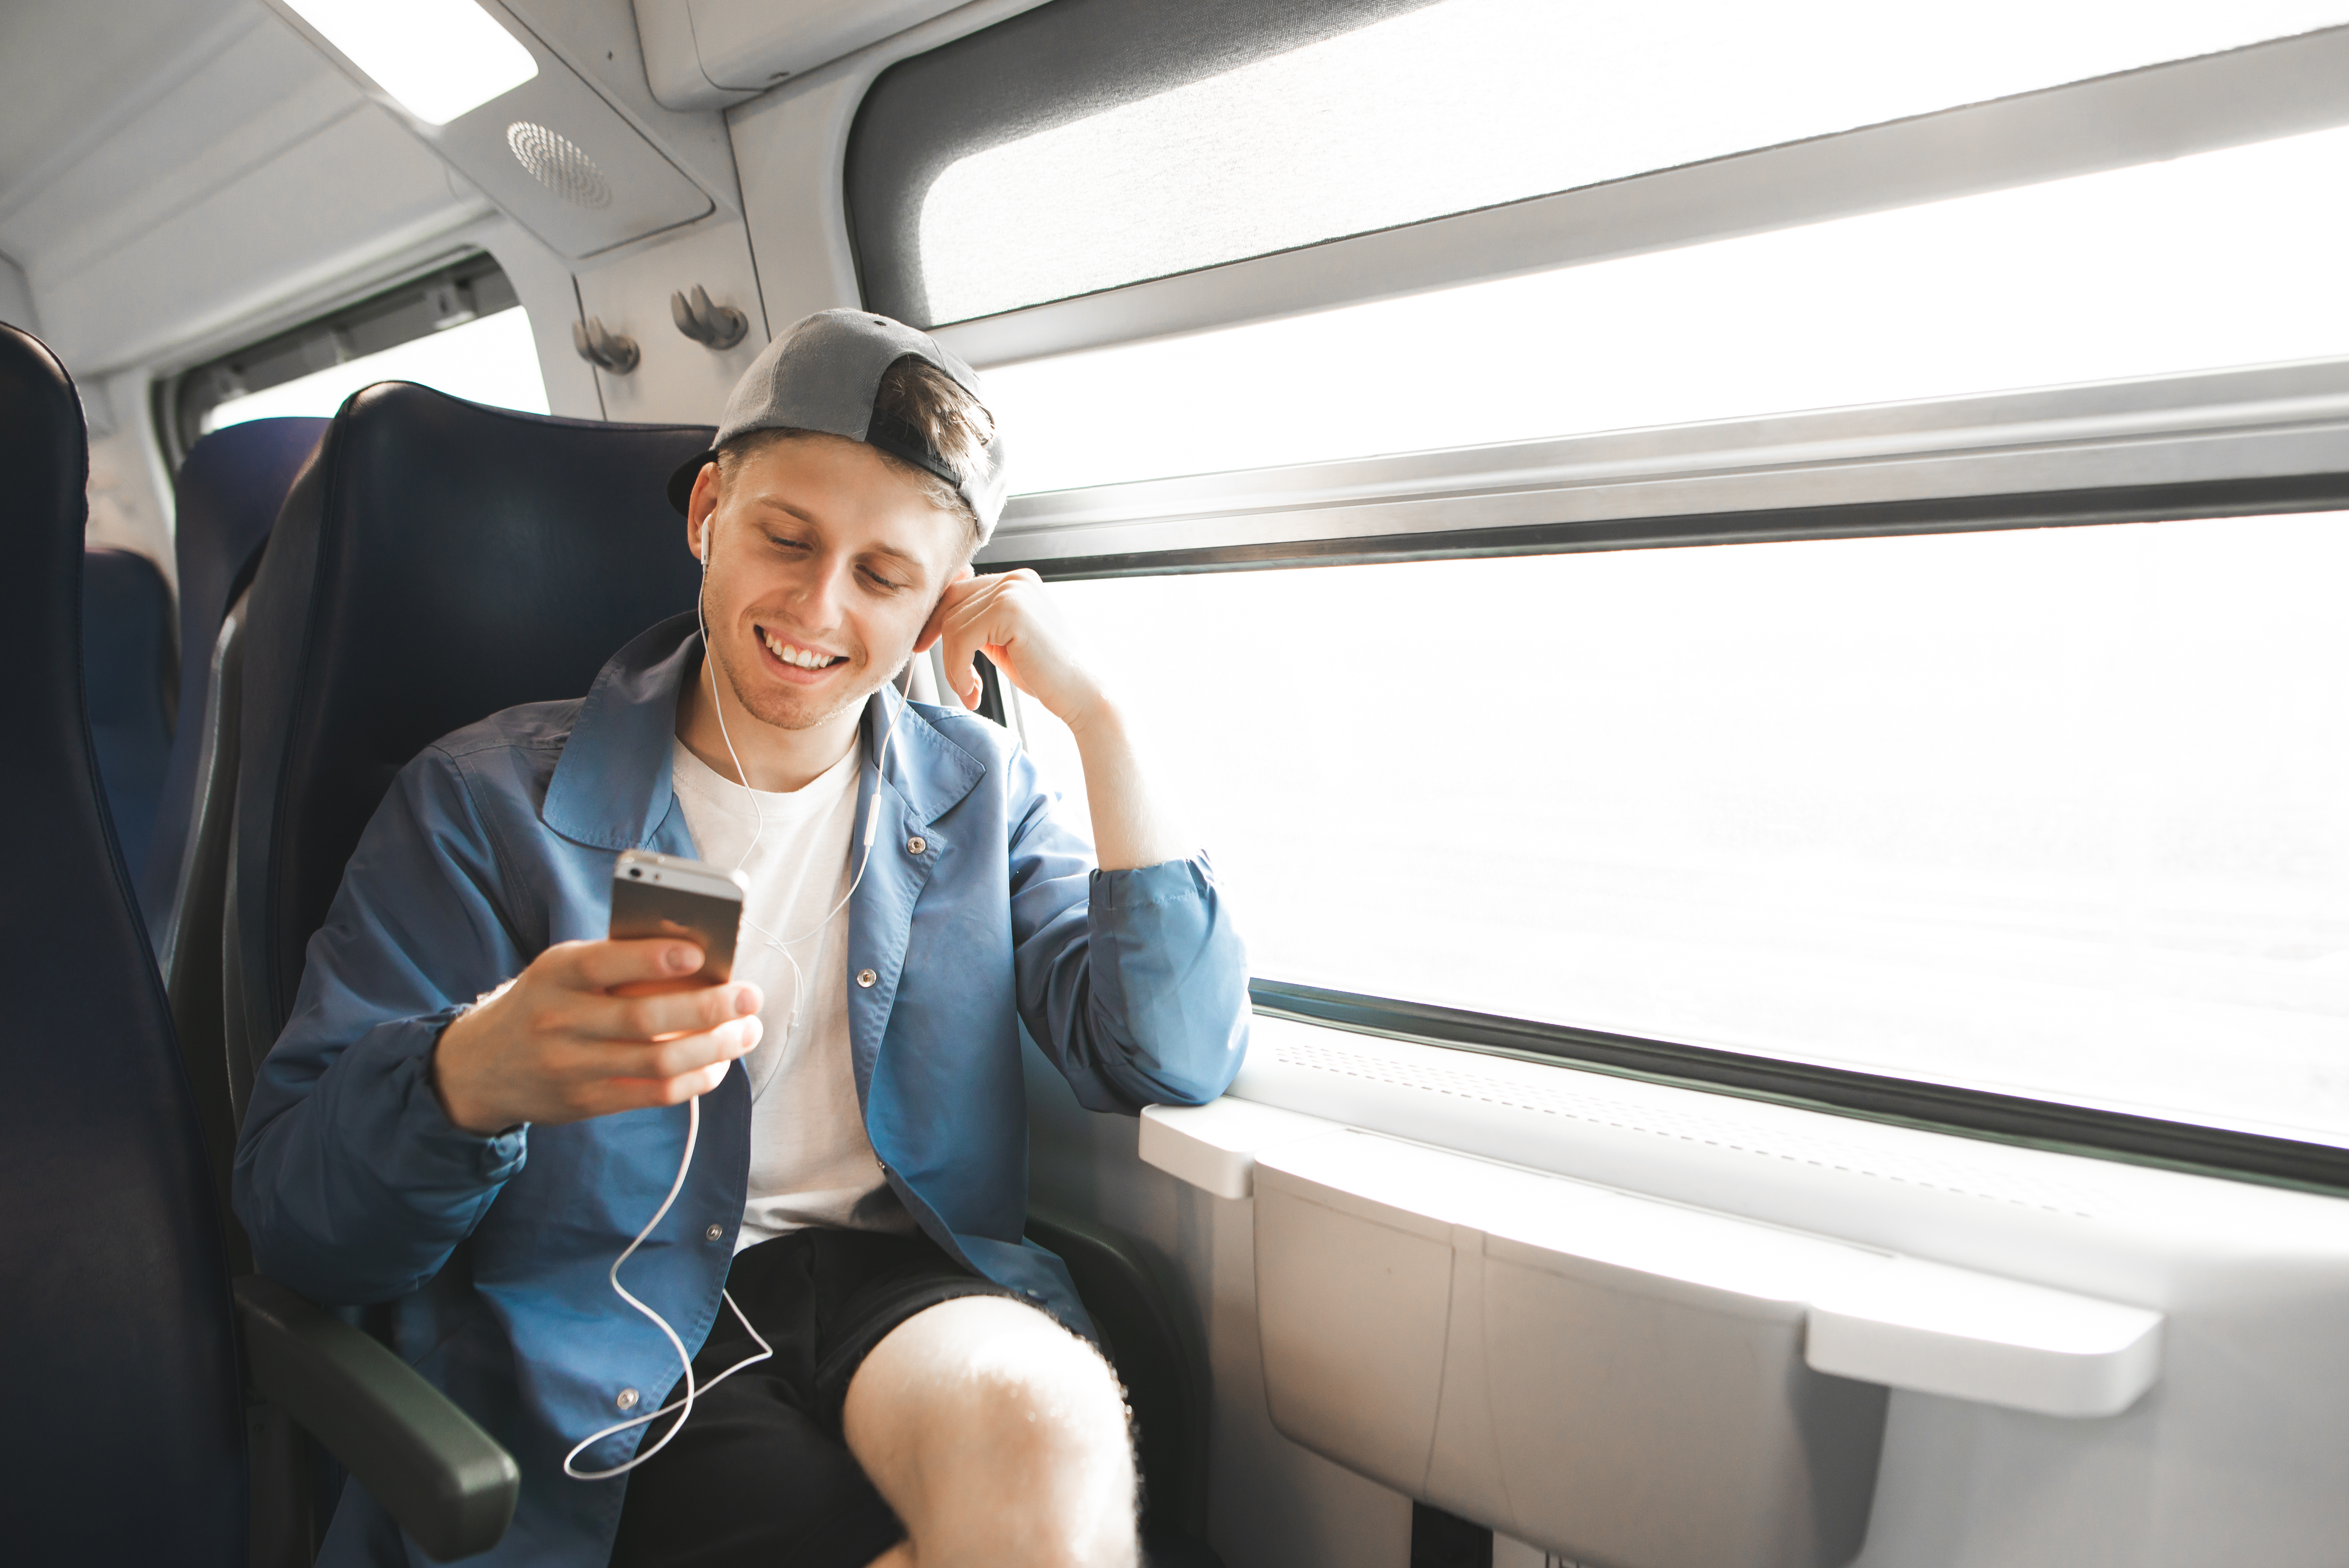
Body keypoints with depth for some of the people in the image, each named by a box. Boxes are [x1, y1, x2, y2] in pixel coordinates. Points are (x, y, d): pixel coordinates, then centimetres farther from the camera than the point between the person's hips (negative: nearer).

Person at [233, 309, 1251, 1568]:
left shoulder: (979, 793, 5)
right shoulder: (487, 803, -2)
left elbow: (1177, 1061, -7)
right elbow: (289, 1217, -5)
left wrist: (1095, 712, -11)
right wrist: (471, 1081, -30)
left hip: (905, 1280, 3)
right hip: (610, 1348, -2)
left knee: (1044, 1430, -31)